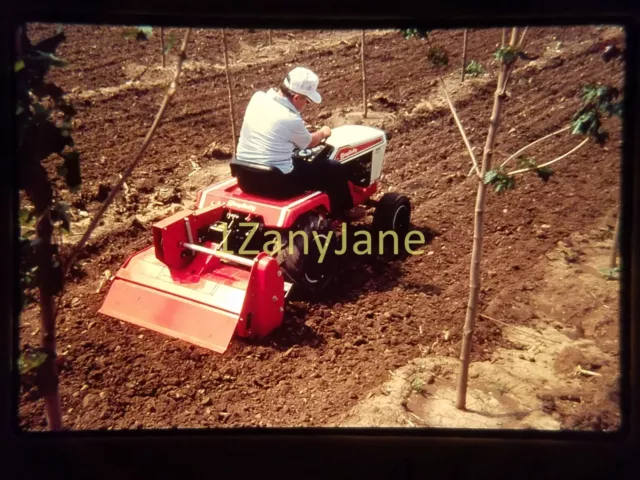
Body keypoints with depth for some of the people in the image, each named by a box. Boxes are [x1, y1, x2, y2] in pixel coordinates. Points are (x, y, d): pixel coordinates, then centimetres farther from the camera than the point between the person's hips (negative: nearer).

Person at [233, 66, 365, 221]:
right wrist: (322, 133, 23)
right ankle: (343, 211, 32)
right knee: (334, 168, 7)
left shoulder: (257, 98, 0)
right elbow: (309, 143, 3)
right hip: (276, 183, -8)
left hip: (245, 178, 8)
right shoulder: (291, 119, -19)